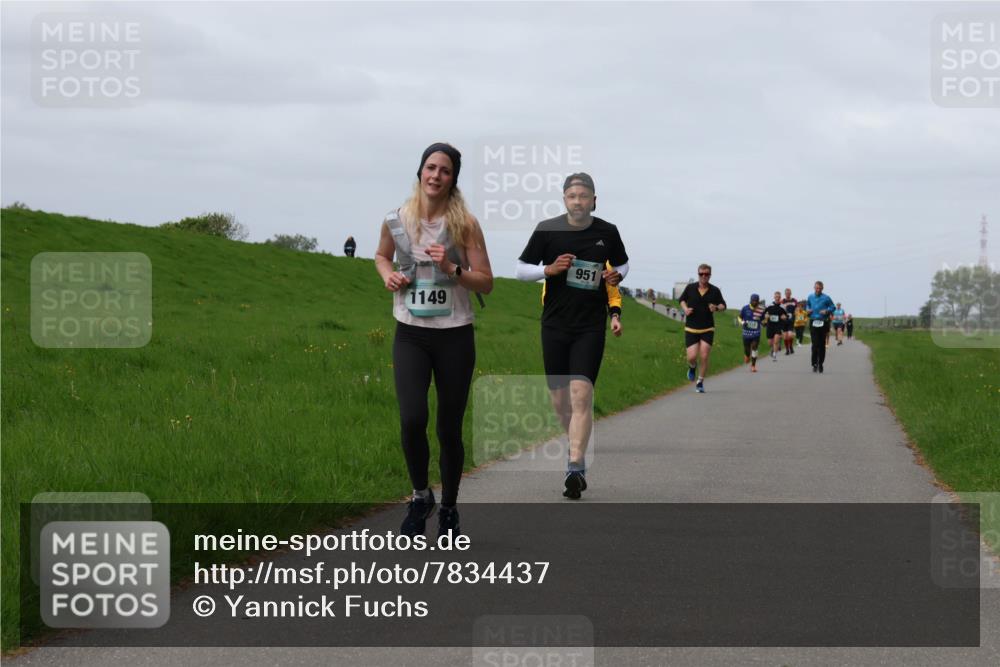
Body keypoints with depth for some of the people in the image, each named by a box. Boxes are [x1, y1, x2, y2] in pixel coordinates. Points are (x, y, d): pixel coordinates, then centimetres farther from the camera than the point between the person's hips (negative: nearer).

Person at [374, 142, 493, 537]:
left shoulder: (464, 224, -6)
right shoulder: (396, 221, 0)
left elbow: (486, 283, -2)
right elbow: (381, 256, 21)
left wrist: (452, 268, -18)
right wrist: (388, 276, 0)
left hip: (454, 336, -1)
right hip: (410, 335, 1)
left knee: (449, 428, 5)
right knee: (412, 420, -17)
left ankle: (448, 509, 24)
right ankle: (420, 496, 7)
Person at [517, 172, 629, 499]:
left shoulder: (607, 232, 2)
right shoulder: (547, 229, -1)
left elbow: (622, 264, 20)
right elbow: (521, 269, 5)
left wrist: (616, 275, -3)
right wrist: (549, 269, -13)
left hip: (590, 327, -1)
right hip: (554, 325, 1)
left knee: (581, 394, -14)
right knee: (560, 399, 6)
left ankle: (575, 468, -16)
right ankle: (577, 445, 33)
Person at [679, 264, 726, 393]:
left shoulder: (714, 291, -1)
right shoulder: (690, 288, -1)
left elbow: (723, 305, 9)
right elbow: (682, 299, 16)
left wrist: (717, 308, -13)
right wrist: (685, 309, -4)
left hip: (707, 329, 0)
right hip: (691, 328, 0)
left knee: (704, 357, -6)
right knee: (692, 357, -9)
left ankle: (700, 382, 13)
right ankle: (692, 367, 29)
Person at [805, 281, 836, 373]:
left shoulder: (826, 298, 0)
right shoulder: (810, 297, 10)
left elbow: (832, 307, 4)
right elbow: (807, 305, 24)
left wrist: (827, 311, -15)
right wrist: (807, 310, 3)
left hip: (823, 323, -1)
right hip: (813, 323, 1)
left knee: (822, 344, 5)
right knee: (815, 344, -9)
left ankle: (820, 364, 16)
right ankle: (815, 364, -8)